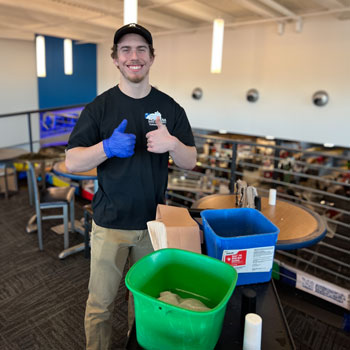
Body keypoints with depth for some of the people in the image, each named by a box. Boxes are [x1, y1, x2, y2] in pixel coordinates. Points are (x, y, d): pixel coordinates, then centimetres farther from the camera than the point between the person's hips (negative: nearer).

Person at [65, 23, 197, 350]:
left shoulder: (170, 108, 1)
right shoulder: (99, 107, -3)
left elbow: (190, 161, 1)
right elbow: (71, 162, -6)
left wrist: (172, 143, -22)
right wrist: (108, 147, -25)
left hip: (154, 222, 2)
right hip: (110, 224, -1)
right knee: (100, 302, 10)